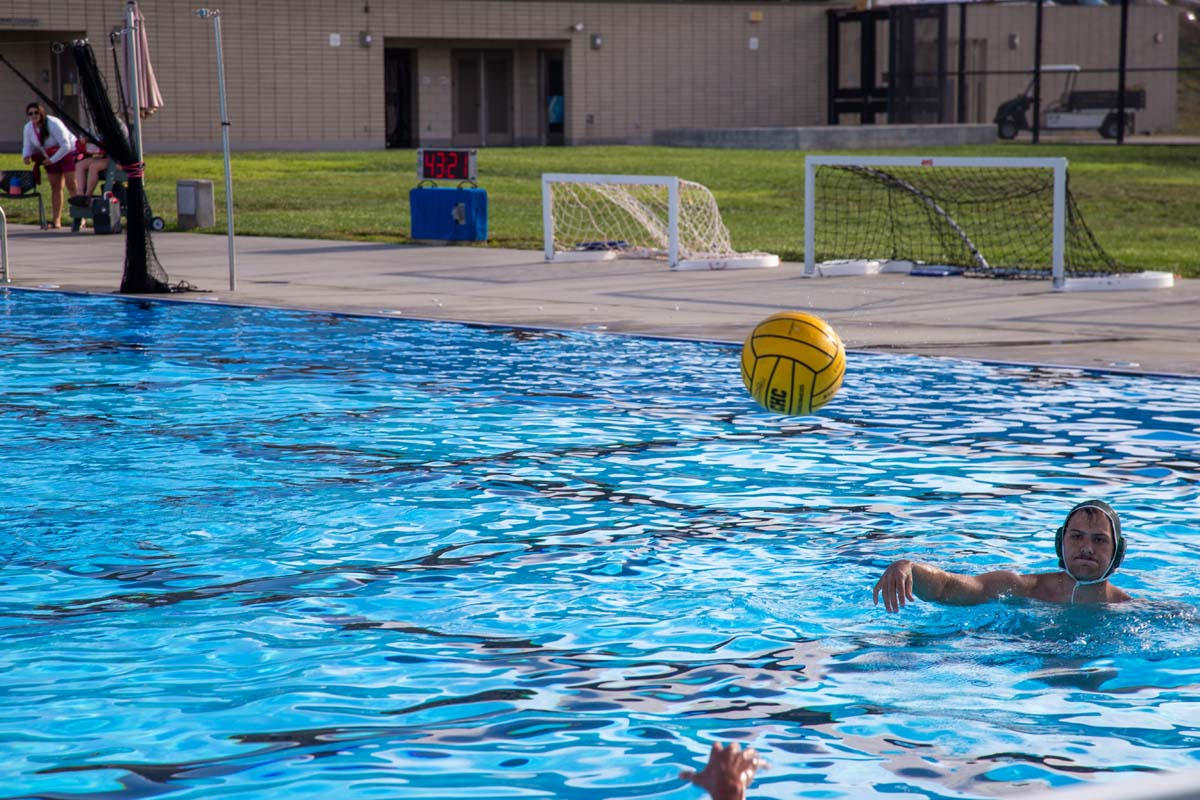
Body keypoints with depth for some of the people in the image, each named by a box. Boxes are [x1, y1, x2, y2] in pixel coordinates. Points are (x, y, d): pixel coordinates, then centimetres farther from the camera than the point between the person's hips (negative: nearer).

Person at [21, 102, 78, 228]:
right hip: (51, 157, 7)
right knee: (55, 187, 7)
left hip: (68, 153, -7)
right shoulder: (28, 128, -6)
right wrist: (26, 156, -18)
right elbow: (28, 146, 5)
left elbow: (66, 146, -26)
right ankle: (56, 219, 9)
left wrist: (52, 160, -27)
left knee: (71, 184, -13)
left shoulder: (53, 124, -27)